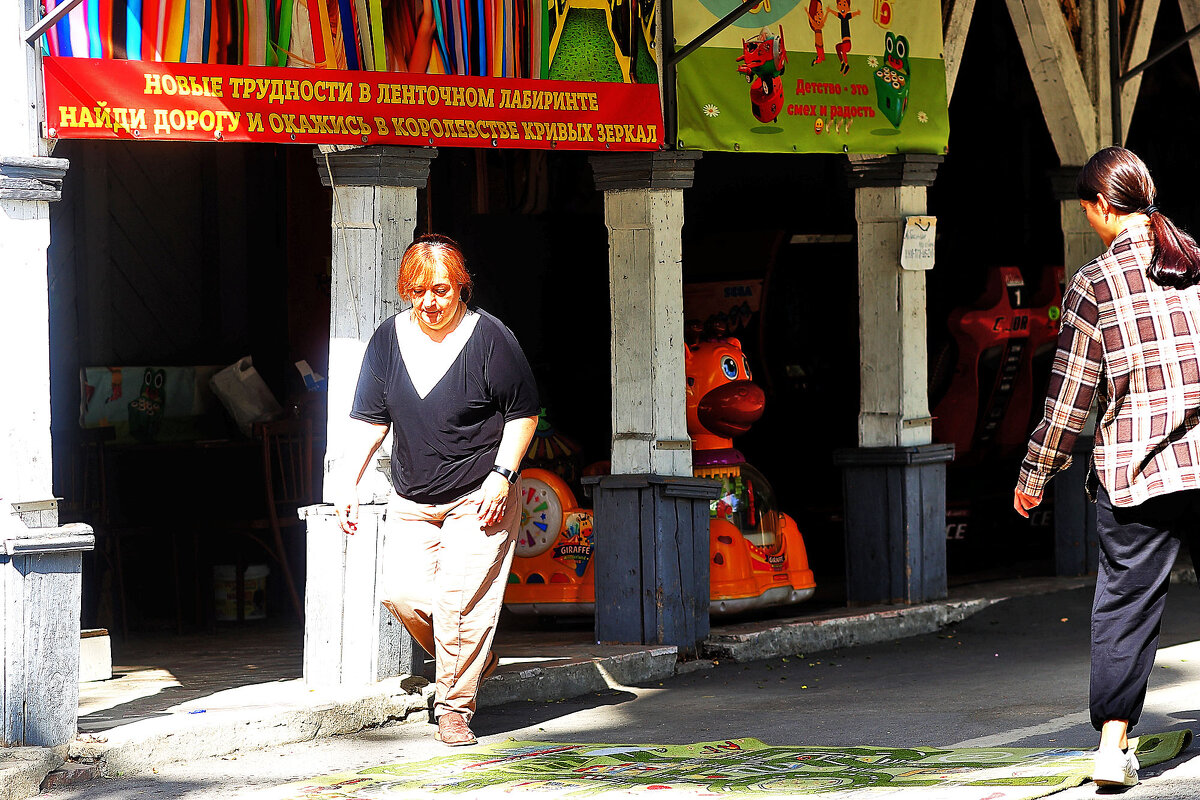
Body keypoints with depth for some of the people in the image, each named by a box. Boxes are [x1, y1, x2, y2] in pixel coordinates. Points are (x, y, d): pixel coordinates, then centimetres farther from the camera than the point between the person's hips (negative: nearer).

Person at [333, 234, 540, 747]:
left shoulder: (490, 338, -9)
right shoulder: (389, 339, 4)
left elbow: (523, 413, -2)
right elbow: (368, 420, 8)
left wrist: (503, 475, -12)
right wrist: (347, 483, 0)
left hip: (479, 498, -5)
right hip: (412, 501, 5)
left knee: (459, 600, -13)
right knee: (403, 594, -6)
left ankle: (455, 707, -1)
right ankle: (476, 662, 18)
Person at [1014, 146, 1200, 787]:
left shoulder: (1094, 285, -5)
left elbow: (1070, 396, -3)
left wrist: (1034, 474, 7)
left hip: (1134, 470, -2)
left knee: (1125, 604, 3)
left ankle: (1113, 744, -3)